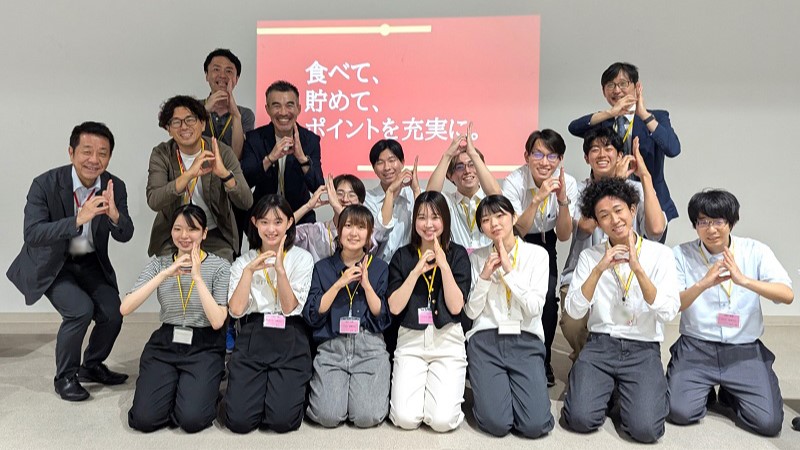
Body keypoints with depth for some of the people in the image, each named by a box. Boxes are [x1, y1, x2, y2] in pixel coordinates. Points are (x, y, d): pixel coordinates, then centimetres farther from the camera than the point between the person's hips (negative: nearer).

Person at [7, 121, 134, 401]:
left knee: (113, 314, -8)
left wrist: (114, 214, -37)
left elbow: (125, 236, -14)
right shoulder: (45, 184, -23)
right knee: (80, 309, -24)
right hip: (51, 263, -4)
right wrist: (78, 219, -45)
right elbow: (31, 234, -32)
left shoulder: (115, 187, -12)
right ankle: (65, 376, 1)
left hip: (91, 262, 4)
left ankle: (92, 366, 22)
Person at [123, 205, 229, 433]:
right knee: (144, 419, -15)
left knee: (191, 419, -21)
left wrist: (197, 277, -20)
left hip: (204, 347, -2)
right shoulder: (159, 263, 3)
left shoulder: (220, 266, -5)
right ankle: (173, 387, 15)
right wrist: (165, 274, -19)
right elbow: (125, 309, -11)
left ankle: (202, 388, 11)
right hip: (164, 344, 3)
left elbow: (217, 322, -15)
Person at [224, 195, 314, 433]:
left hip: (290, 341, -1)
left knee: (282, 420, -16)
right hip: (252, 339, 2)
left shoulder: (302, 258, 4)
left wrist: (280, 268, -14)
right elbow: (236, 310, -4)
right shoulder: (243, 262, 10)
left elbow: (290, 307, -5)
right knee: (239, 421, -12)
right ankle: (260, 388, 19)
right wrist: (249, 270, -11)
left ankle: (292, 388, 16)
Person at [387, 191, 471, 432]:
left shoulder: (457, 254, 1)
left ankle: (439, 386, 18)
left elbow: (456, 307, -8)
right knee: (406, 418, -13)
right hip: (410, 341, 1)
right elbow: (394, 307, -5)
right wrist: (417, 271, -14)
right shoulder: (402, 256, 3)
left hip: (447, 341, -1)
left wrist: (443, 265, -15)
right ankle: (419, 384, 19)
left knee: (442, 420, -15)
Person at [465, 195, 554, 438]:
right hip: (485, 340, 0)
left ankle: (514, 387, 14)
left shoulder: (537, 254, 3)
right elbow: (471, 312, 4)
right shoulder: (477, 257, 6)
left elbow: (535, 307, -7)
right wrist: (484, 277, -10)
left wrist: (508, 269, -12)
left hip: (526, 341, 0)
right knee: (496, 423, -17)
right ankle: (492, 388, 15)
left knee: (535, 425, -16)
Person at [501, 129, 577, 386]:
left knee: (549, 299, -16)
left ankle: (543, 361, 8)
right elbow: (517, 231, -28)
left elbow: (563, 236, -14)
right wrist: (538, 198, -40)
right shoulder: (514, 182, -24)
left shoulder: (568, 184, -16)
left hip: (545, 245, 2)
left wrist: (562, 200, -30)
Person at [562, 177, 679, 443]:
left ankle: (626, 393, 12)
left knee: (645, 428, -20)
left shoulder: (660, 254, 0)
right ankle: (604, 389, 14)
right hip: (600, 344, 1)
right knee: (580, 419, -18)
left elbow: (668, 313, -11)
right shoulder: (590, 256, 3)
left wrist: (637, 268, -20)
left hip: (643, 349, 0)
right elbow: (574, 311, -7)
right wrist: (599, 269, -17)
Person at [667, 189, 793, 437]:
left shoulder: (755, 251, -2)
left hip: (745, 351, 1)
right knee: (681, 413, -16)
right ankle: (704, 389, 18)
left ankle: (729, 394, 19)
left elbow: (787, 295, -14)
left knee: (769, 423, -12)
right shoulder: (682, 254, -4)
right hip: (696, 348, -1)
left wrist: (744, 280, -31)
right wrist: (702, 284, -30)